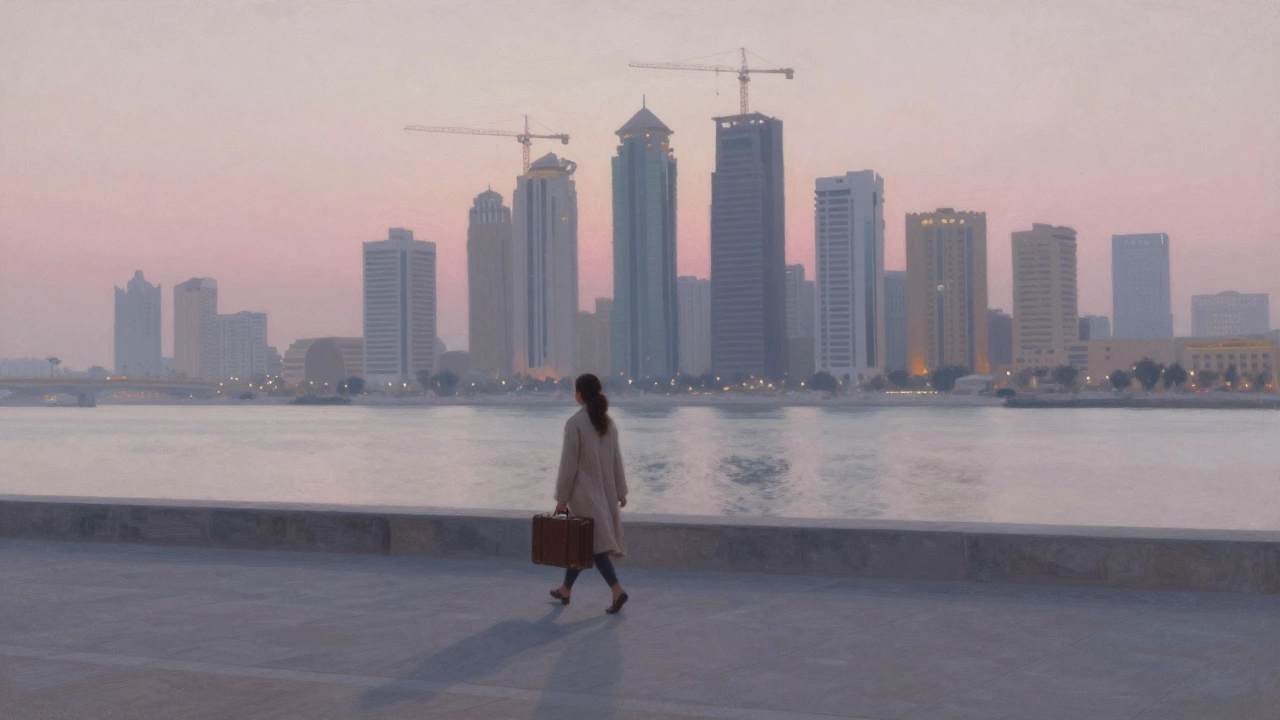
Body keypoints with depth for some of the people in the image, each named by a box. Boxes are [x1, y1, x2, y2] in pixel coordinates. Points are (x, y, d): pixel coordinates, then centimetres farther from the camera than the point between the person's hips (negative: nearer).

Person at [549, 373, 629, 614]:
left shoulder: (574, 423, -15)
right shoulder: (608, 422, 4)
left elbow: (569, 463, -14)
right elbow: (616, 458, 8)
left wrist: (561, 497, -9)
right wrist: (620, 490, 15)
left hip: (584, 491, -7)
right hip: (605, 489, 7)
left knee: (595, 542, -4)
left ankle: (617, 590, -15)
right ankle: (565, 589, 27)